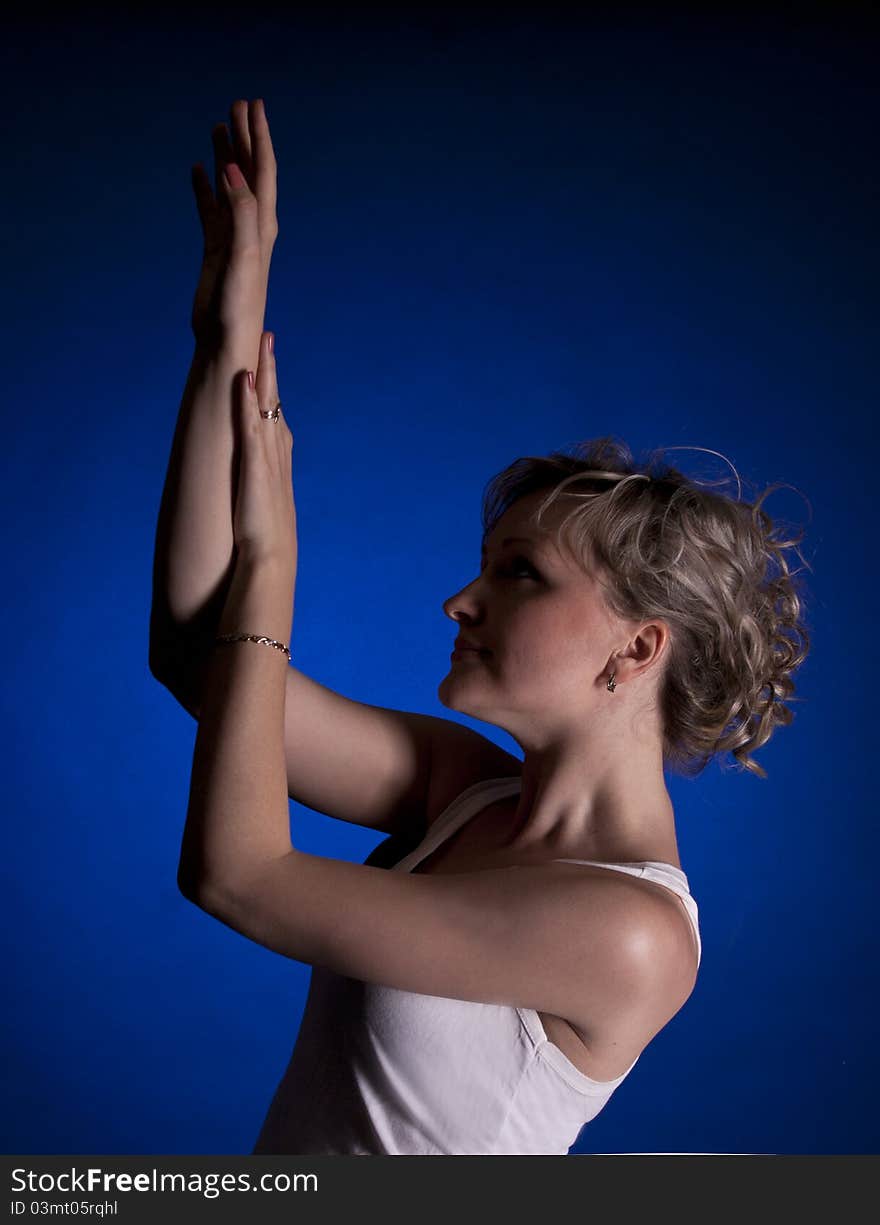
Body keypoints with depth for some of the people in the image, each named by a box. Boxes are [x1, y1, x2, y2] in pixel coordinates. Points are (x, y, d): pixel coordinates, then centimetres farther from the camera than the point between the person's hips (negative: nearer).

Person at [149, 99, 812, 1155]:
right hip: (279, 1155, 5)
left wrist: (266, 555, -22)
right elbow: (195, 649, -13)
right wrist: (229, 337, -14)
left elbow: (232, 873, -29)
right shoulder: (464, 783, -8)